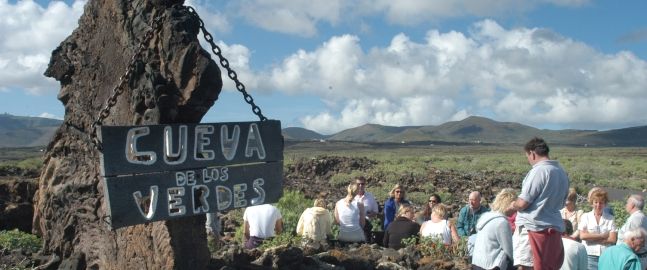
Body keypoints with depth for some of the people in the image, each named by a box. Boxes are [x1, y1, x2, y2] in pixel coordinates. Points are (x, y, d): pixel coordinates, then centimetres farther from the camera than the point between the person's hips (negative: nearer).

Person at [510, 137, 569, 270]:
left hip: (533, 228, -9)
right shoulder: (562, 172, 11)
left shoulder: (539, 170, -14)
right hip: (554, 227, 9)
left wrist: (512, 205, 4)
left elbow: (523, 203, -15)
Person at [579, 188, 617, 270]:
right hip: (589, 255, 0)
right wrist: (603, 235, -6)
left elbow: (613, 239, -2)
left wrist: (591, 238, -6)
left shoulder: (610, 218, 7)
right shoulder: (585, 216, 7)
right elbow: (582, 236, -5)